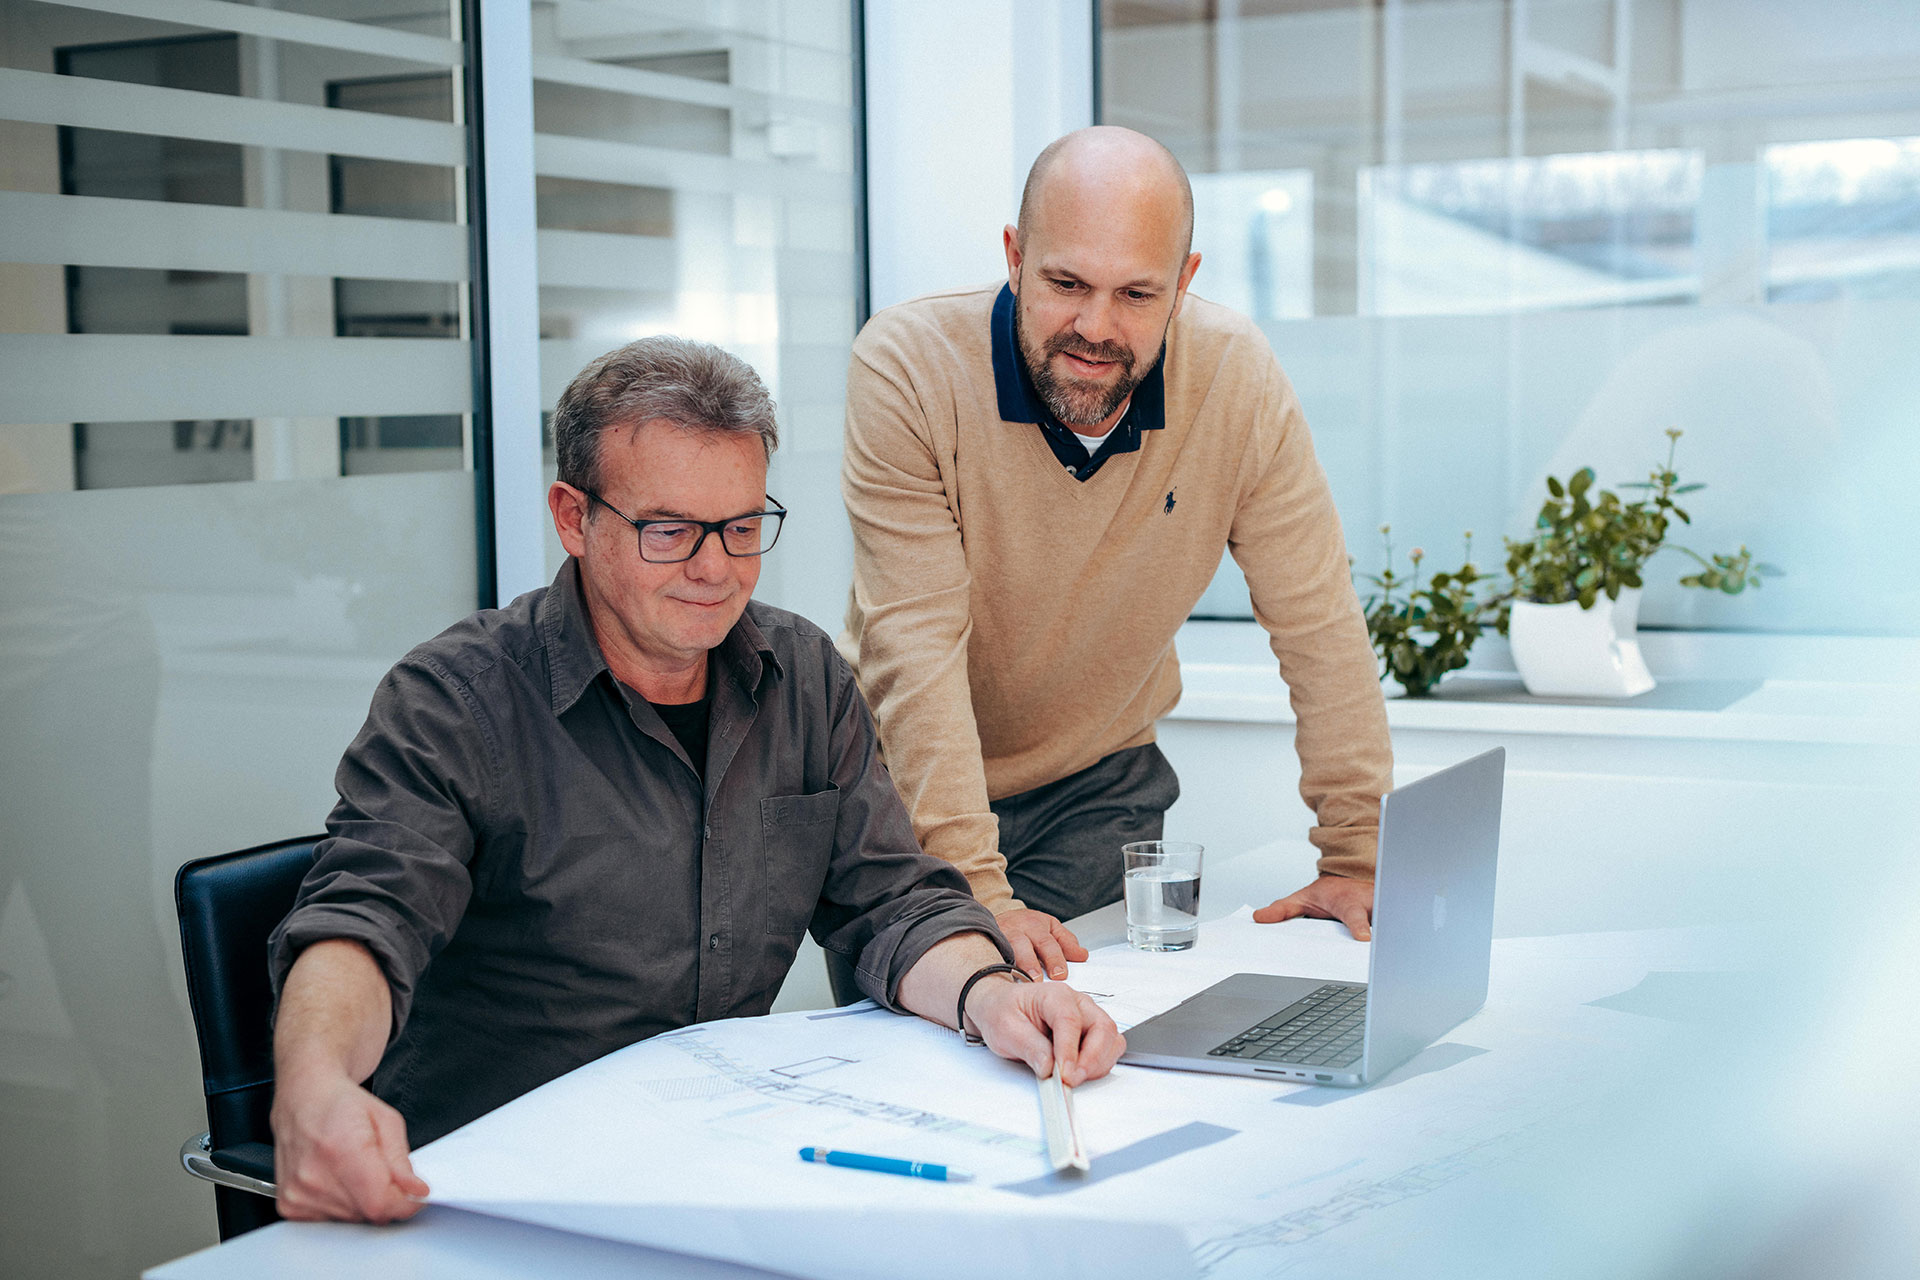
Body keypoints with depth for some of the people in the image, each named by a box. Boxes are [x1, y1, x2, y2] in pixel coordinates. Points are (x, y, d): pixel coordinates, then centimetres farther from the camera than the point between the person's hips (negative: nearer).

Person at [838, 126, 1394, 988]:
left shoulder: (1238, 380, -17)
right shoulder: (907, 367, -25)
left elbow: (1318, 625, -11)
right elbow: (917, 649, -28)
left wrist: (1357, 858, -12)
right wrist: (976, 891, -35)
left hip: (1102, 787, 2)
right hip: (910, 786, -1)